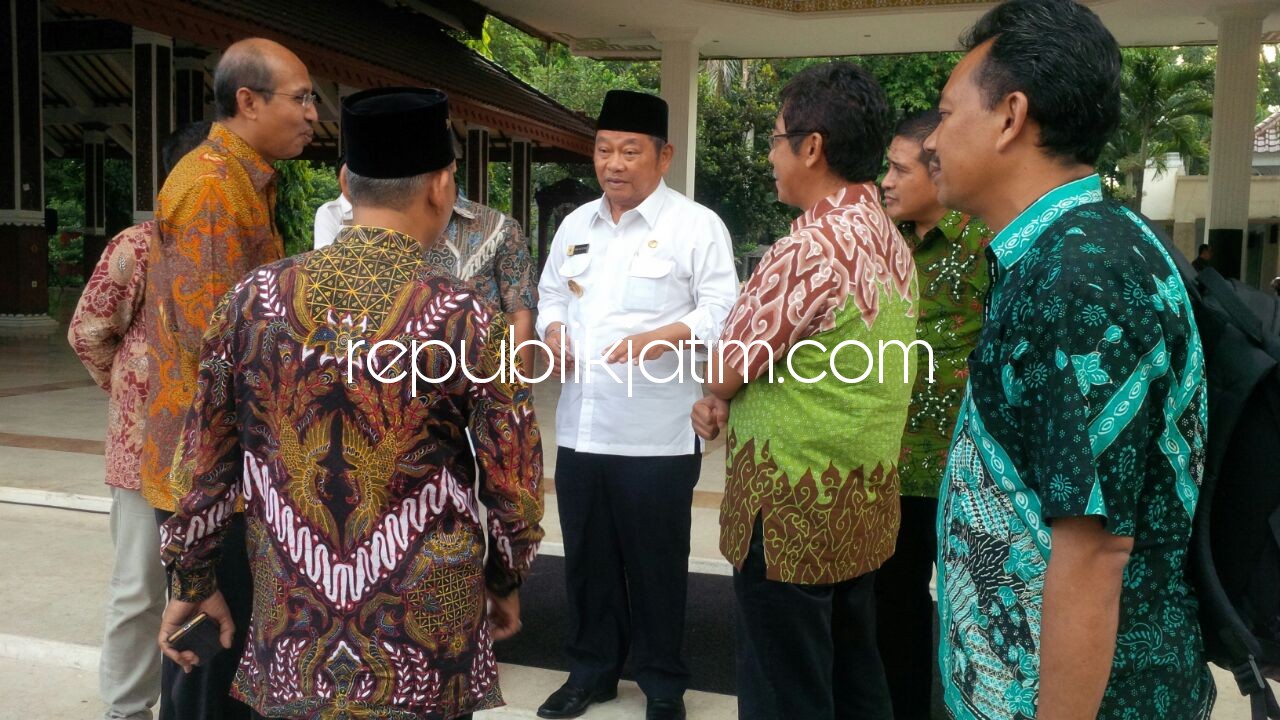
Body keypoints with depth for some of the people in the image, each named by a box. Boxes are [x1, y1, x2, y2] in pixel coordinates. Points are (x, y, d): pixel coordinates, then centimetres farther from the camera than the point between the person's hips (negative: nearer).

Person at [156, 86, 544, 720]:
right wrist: (506, 580, 10)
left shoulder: (250, 300, -5)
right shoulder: (467, 319, -13)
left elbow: (205, 464, 2)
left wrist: (192, 581, 15)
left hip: (289, 637, 2)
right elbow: (513, 483, -7)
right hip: (426, 639, -2)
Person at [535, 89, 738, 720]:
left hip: (656, 436, -5)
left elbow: (721, 311, -10)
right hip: (578, 428, 6)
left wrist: (658, 339, -25)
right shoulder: (575, 224, 14)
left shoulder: (697, 225, -4)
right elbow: (552, 295, 22)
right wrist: (552, 333, 1)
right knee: (586, 558, 16)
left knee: (656, 565, 8)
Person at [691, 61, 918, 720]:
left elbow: (726, 369, -14)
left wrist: (717, 390, 9)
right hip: (865, 499, 9)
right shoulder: (890, 240, 7)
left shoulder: (812, 248, -22)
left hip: (793, 502, -9)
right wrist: (728, 395, 4)